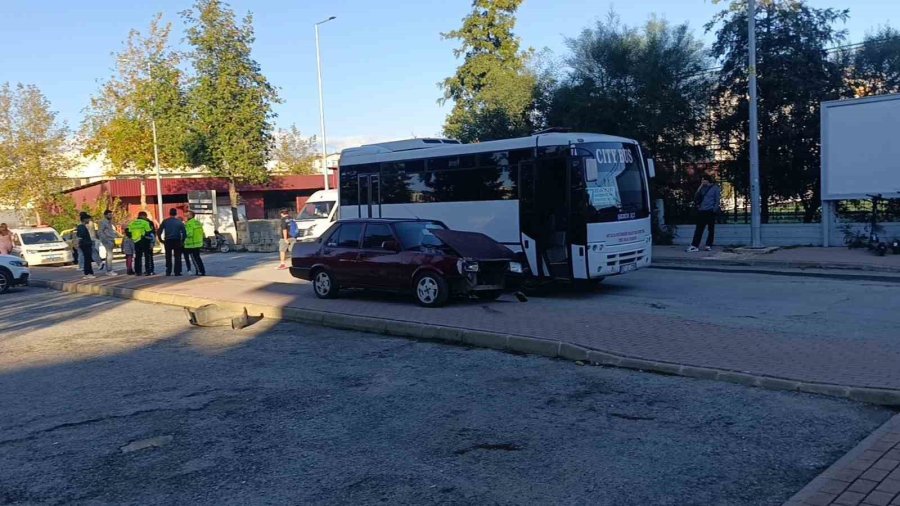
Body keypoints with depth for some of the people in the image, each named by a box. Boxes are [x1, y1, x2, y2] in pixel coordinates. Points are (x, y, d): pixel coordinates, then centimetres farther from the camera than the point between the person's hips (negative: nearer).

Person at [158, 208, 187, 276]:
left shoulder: (165, 221, 3)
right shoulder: (179, 222, 1)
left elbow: (159, 232, 0)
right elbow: (183, 232, -6)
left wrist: (161, 240, 9)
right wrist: (182, 241, 1)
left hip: (167, 241, 1)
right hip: (177, 241, -1)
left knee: (168, 257, 11)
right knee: (177, 257, 5)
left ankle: (168, 272, 8)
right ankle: (177, 272, 1)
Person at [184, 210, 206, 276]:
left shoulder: (189, 223, -15)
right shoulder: (198, 222, 12)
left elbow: (189, 234, -23)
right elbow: (202, 233, 14)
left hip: (192, 244, -9)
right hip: (198, 243, 9)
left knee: (195, 258, -3)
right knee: (198, 258, 17)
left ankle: (200, 271, -6)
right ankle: (202, 271, 18)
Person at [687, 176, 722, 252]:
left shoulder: (715, 188, 1)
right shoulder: (703, 188, 16)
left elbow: (718, 200, -4)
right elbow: (696, 197, 10)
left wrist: (714, 210, -13)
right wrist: (700, 187, 2)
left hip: (710, 211, -5)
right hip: (702, 211, 5)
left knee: (711, 229, 4)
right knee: (699, 229, -2)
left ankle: (708, 245, 8)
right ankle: (695, 246, -7)